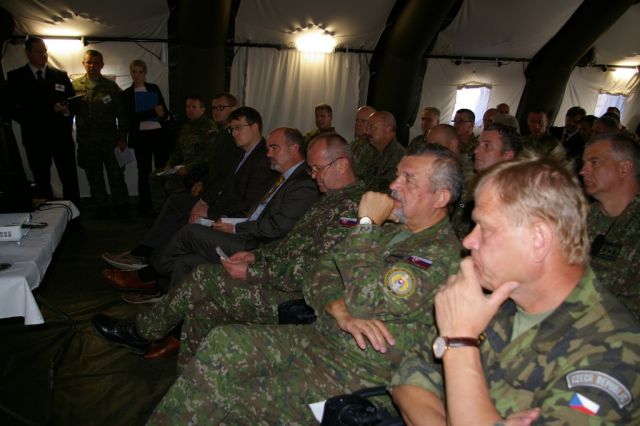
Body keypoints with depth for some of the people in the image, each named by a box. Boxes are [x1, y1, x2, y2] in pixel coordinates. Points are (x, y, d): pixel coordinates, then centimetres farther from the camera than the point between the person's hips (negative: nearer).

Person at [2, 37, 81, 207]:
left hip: (62, 136, 0)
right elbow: (8, 106, 4)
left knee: (70, 180, -1)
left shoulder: (61, 75, 8)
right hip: (35, 138, 0)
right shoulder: (16, 77, 5)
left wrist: (67, 109, -15)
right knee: (42, 183, 8)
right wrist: (27, 121, -7)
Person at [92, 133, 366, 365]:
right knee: (202, 307, 0)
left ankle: (141, 331, 12)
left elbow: (309, 272, -24)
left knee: (205, 278, -10)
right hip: (286, 280, 9)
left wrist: (252, 272, -17)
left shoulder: (351, 206, -19)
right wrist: (257, 255, 6)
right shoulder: (332, 199, 15)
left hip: (294, 298, -9)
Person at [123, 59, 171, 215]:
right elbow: (131, 117, -7)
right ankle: (144, 206, 12)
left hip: (159, 133, 1)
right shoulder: (126, 94, 6)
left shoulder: (154, 88, 11)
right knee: (144, 171, 5)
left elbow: (165, 111, 10)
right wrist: (153, 112, -13)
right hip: (140, 136, 0)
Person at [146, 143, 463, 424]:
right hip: (321, 336, 7)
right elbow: (320, 276, 6)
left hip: (357, 372, -7)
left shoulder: (441, 252, -16)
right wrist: (341, 312, -16)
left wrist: (367, 224, -17)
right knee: (224, 342, -10)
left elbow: (364, 300, -27)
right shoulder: (387, 229, 9)